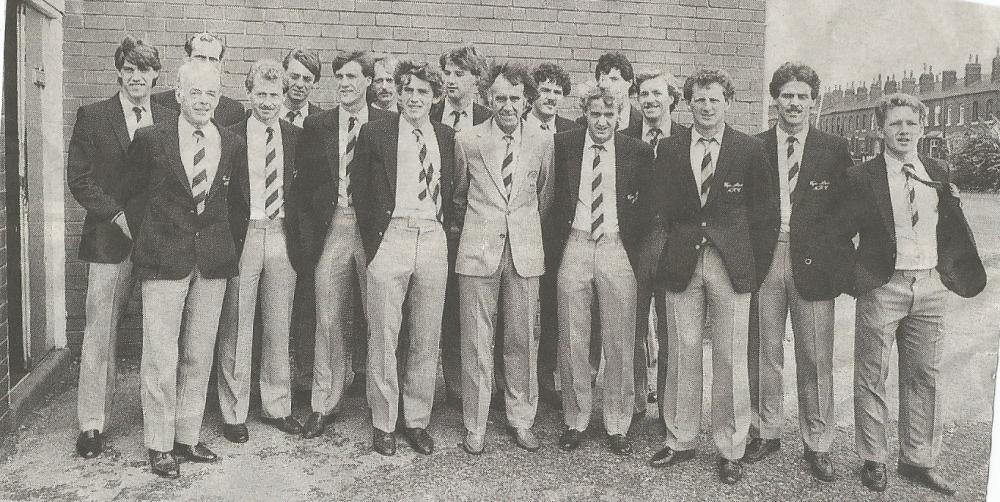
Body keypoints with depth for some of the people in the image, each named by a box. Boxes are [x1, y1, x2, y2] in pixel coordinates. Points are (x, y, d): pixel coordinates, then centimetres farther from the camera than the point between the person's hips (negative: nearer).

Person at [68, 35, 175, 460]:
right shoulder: (92, 117, 4)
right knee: (100, 332, 1)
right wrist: (120, 216, -12)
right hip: (110, 240, -2)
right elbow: (80, 179, -1)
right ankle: (92, 425, 11)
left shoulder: (170, 121, 10)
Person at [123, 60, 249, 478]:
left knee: (200, 354, 10)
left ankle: (187, 437, 23)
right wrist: (149, 242, 5)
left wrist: (231, 249, 8)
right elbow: (134, 195, 7)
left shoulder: (233, 145, 6)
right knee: (161, 356, 0)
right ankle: (159, 444, 14)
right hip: (164, 260, -3)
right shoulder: (150, 139, -2)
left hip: (214, 262, 3)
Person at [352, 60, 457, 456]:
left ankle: (417, 420, 23)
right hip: (389, 239, -2)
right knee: (383, 338, 2)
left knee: (427, 339, 8)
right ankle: (383, 424, 17)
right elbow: (360, 191, 5)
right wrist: (372, 241, 1)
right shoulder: (374, 134, 4)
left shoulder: (447, 137, 12)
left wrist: (447, 233, 4)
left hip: (433, 241, 3)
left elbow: (450, 191, 14)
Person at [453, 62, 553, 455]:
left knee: (523, 340, 7)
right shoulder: (467, 141, 1)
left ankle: (521, 420, 23)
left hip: (525, 251, 1)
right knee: (476, 342, 4)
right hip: (478, 250, -1)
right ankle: (475, 426, 16)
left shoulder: (542, 143, 5)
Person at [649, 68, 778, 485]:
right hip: (681, 263, 2)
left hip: (732, 265, -1)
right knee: (681, 354, 8)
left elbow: (765, 211, 4)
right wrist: (677, 244, -1)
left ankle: (730, 450, 17)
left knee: (730, 359, 4)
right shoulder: (668, 149, 7)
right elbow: (664, 208, 7)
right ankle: (680, 440, 22)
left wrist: (756, 264, 0)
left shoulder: (750, 150, 3)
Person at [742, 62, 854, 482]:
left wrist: (842, 262, -5)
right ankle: (765, 432, 24)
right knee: (763, 353, 9)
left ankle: (817, 445, 17)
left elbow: (847, 209, 4)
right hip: (763, 258, 1)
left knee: (816, 358, 4)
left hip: (812, 261, 0)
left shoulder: (835, 149, 6)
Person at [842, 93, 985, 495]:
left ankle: (918, 460, 26)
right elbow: (843, 231, -4)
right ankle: (873, 460, 19)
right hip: (882, 286, -4)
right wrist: (851, 274, -10)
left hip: (931, 285, 4)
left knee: (924, 375, 12)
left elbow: (953, 231, 14)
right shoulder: (862, 177, -5)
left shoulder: (939, 173, 9)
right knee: (871, 376, 4)